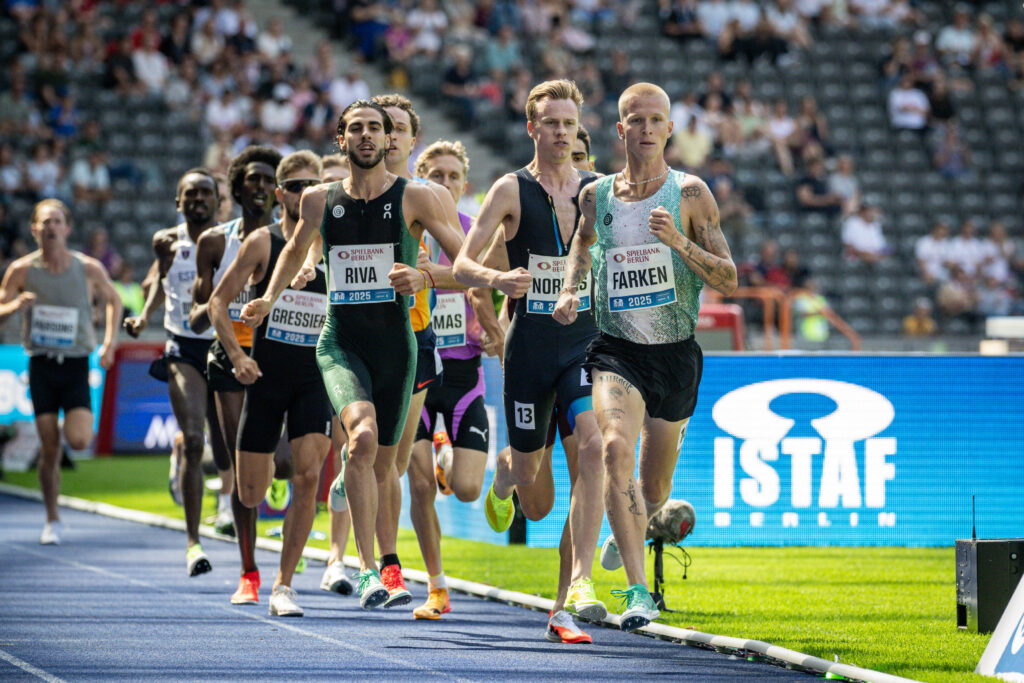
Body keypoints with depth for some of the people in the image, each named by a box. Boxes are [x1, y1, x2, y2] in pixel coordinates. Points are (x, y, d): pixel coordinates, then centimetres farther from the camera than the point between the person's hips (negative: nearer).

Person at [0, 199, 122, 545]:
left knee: (79, 440, -16)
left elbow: (113, 300, 14)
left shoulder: (89, 269, -3)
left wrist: (109, 342, 3)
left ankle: (77, 421, 22)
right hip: (41, 364, 0)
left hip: (76, 364, 0)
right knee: (49, 448, -2)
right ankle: (52, 521, 14)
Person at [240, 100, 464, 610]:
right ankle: (368, 568, -29)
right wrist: (268, 299, 14)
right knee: (363, 435, -28)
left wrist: (424, 277, -18)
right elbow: (295, 251, 27)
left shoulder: (415, 199, -1)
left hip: (395, 345, 1)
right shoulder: (320, 200, 6)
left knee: (379, 468, 8)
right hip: (340, 343, -1)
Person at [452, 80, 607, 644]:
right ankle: (504, 476, 48)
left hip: (586, 340, 1)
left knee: (592, 444, -22)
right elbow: (463, 264, -5)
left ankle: (578, 584, -22)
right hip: (530, 343, -1)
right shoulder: (511, 190, -1)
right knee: (529, 476, 6)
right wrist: (497, 279, -26)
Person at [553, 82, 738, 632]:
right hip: (616, 350, 0)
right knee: (616, 448, -28)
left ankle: (628, 532, 48)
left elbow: (729, 281, -5)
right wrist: (569, 290, 5)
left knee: (653, 492, 9)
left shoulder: (690, 194, -3)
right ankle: (638, 592, -30)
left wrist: (680, 243, -20)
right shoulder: (596, 195, 5)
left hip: (675, 354, 0)